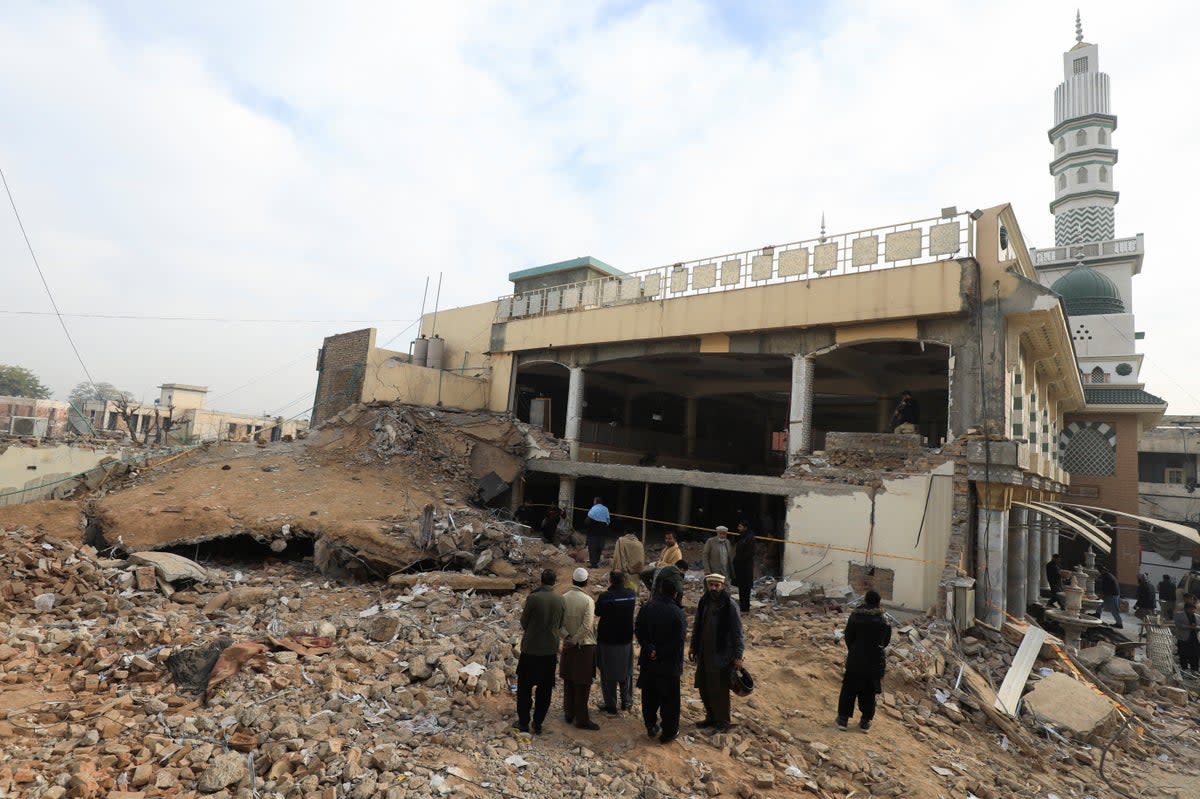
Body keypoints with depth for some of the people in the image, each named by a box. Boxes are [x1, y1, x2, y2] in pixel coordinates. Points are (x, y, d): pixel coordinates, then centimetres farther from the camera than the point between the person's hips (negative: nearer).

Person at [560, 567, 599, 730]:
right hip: (585, 646, -4)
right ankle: (582, 719, 12)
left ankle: (569, 714, 28)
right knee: (582, 684, 5)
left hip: (568, 645, 5)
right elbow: (587, 626, -23)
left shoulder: (563, 598, -5)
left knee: (568, 681, 17)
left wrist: (567, 636, -11)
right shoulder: (588, 600, -17)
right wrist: (575, 640, -14)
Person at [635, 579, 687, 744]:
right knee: (669, 699, 12)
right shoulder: (678, 613, -18)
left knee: (649, 696, 20)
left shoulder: (647, 608, -7)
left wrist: (650, 649, -12)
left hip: (648, 662, 3)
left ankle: (651, 727, 32)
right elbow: (679, 640, -16)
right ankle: (668, 732, 22)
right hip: (669, 664, -3)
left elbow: (639, 631, -8)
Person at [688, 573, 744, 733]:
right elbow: (697, 627, 11)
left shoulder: (730, 606, -15)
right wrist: (693, 647, 13)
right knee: (703, 687, 14)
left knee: (720, 690, 5)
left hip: (722, 656, -5)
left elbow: (737, 632, -12)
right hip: (704, 654, 6)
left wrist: (738, 655, -13)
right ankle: (711, 716, 34)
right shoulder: (704, 603, 2)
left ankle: (722, 721, 25)